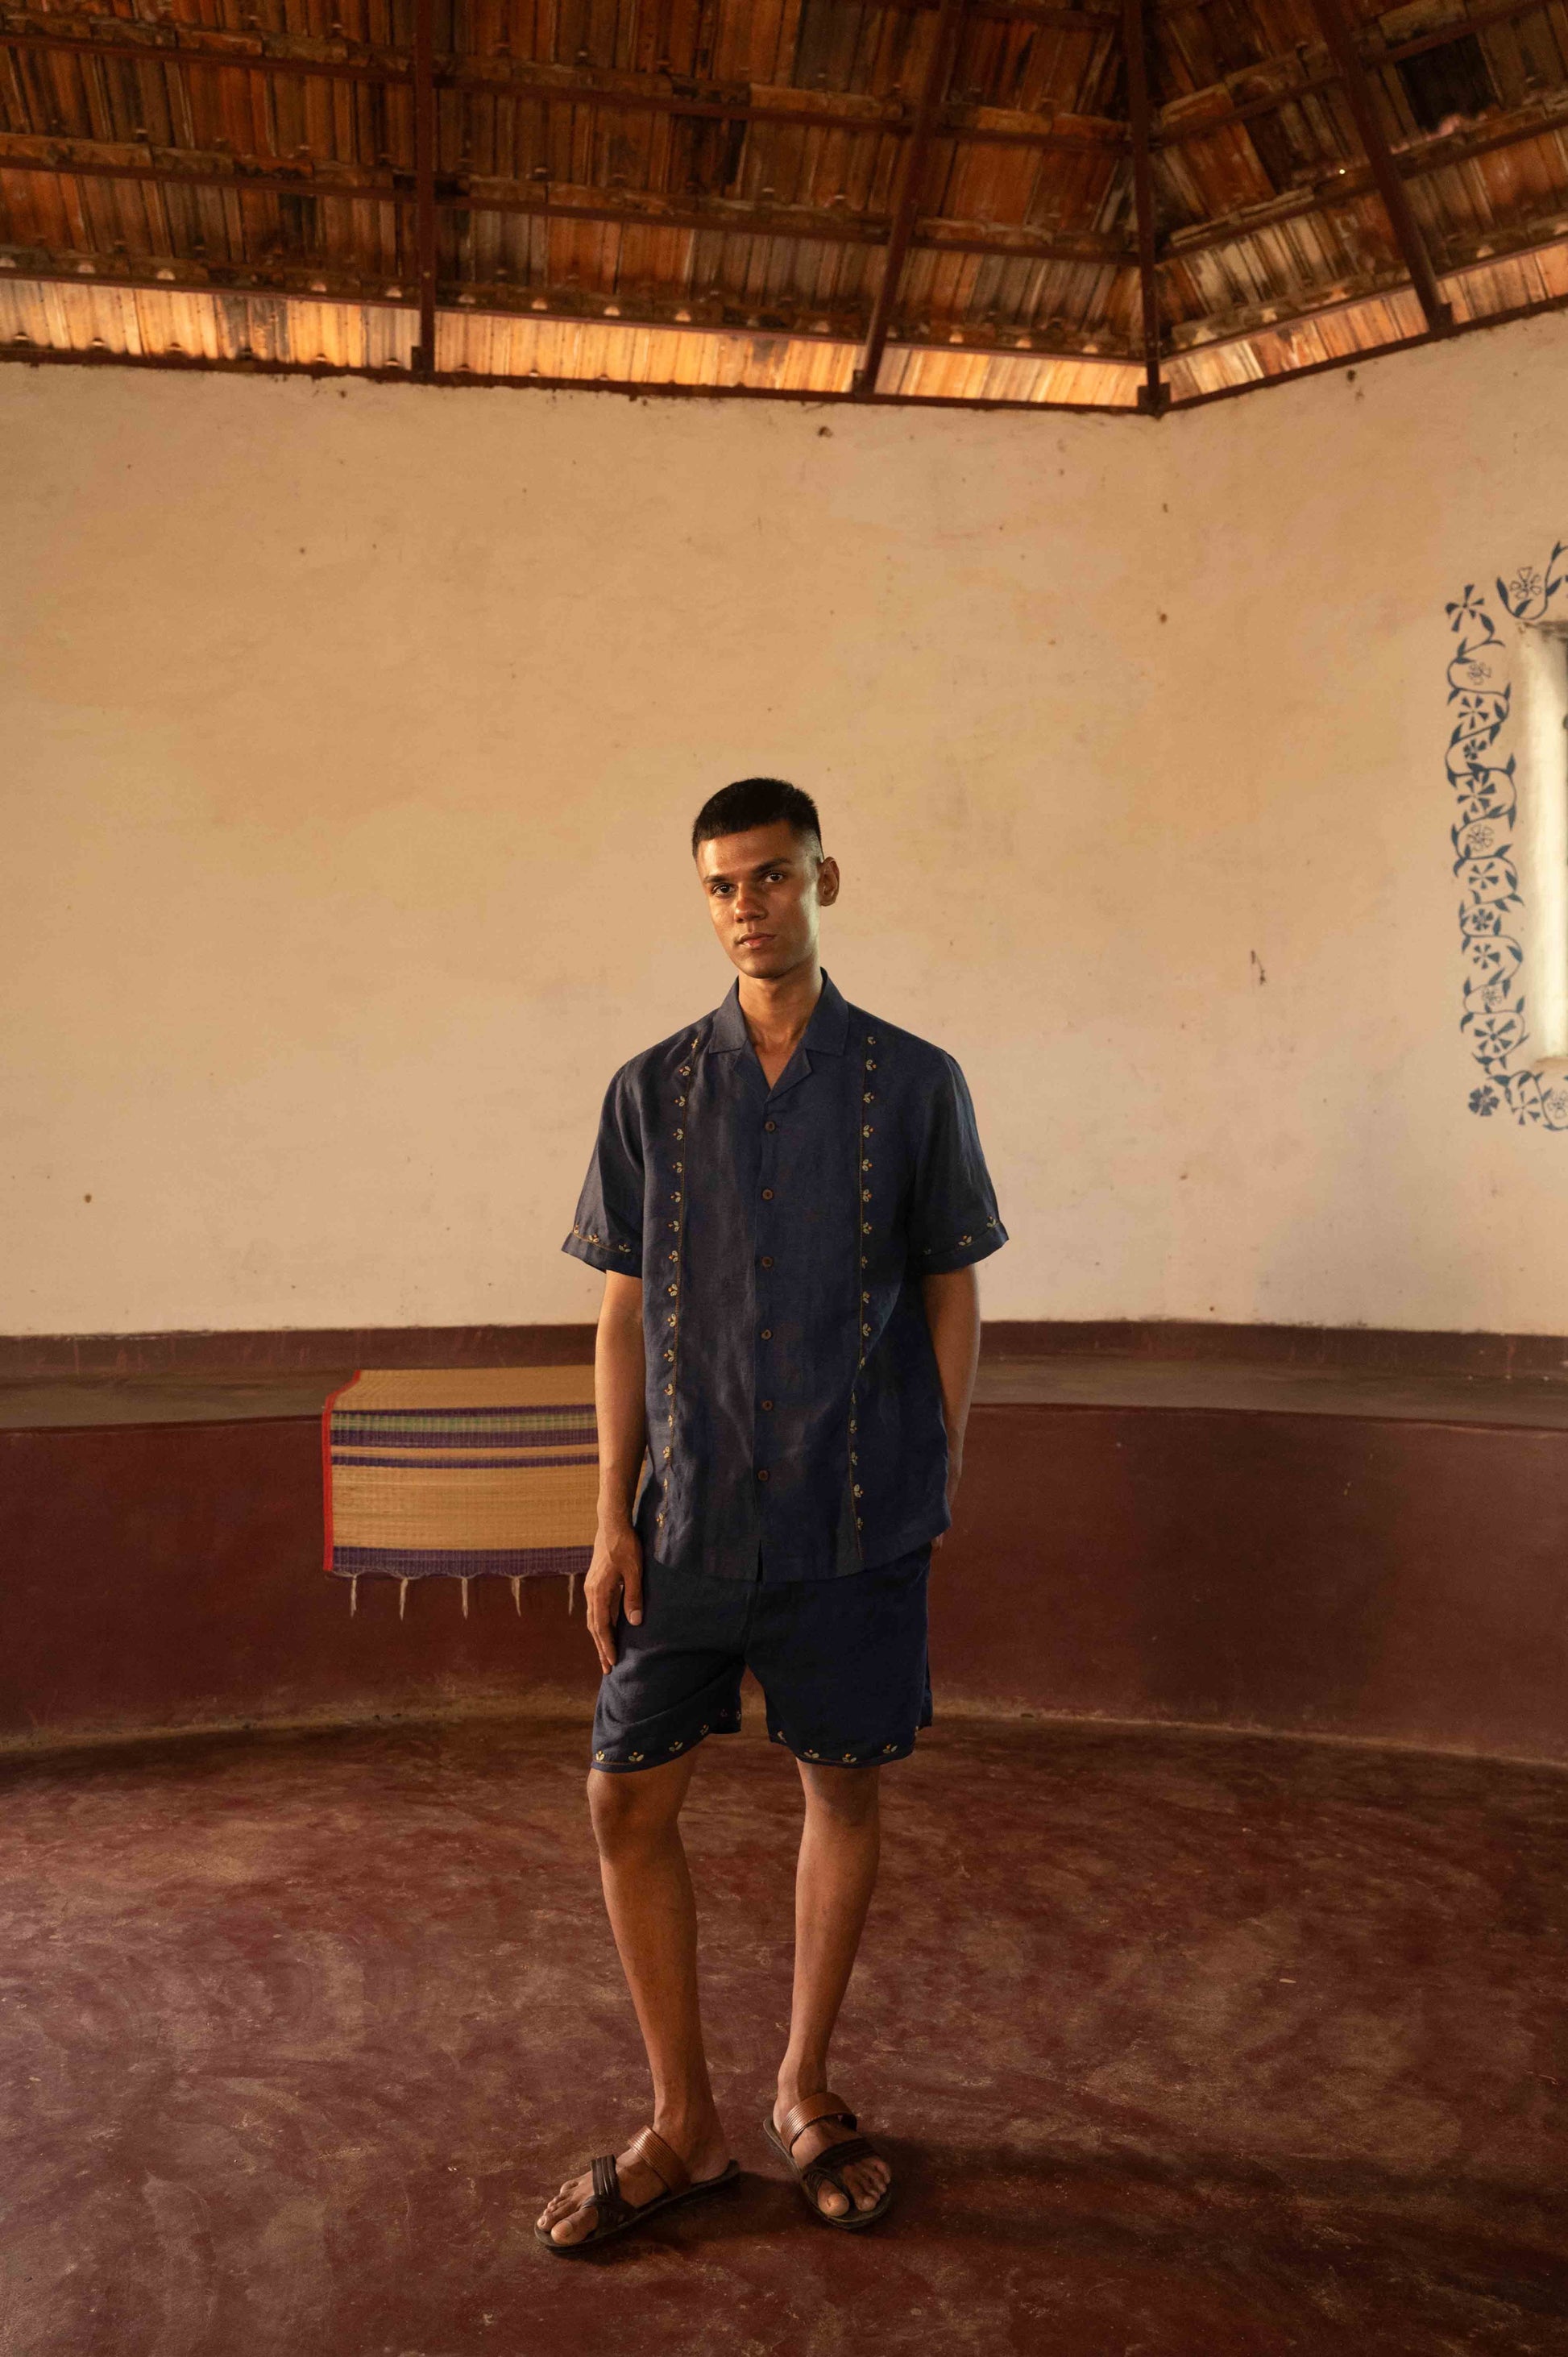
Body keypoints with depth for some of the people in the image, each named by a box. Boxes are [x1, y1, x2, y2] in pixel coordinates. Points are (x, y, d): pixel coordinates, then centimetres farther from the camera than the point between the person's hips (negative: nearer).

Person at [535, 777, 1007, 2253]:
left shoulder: (913, 1083, 0)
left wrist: (945, 1484, 1)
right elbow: (625, 1313, 4)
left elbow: (950, 1296, 4)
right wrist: (613, 1519, 0)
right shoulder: (651, 1094, 3)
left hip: (854, 1517, -1)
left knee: (842, 1786, 10)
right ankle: (684, 2125, 23)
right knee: (628, 1799, 3)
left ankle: (804, 2093, 33)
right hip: (692, 1516, 2)